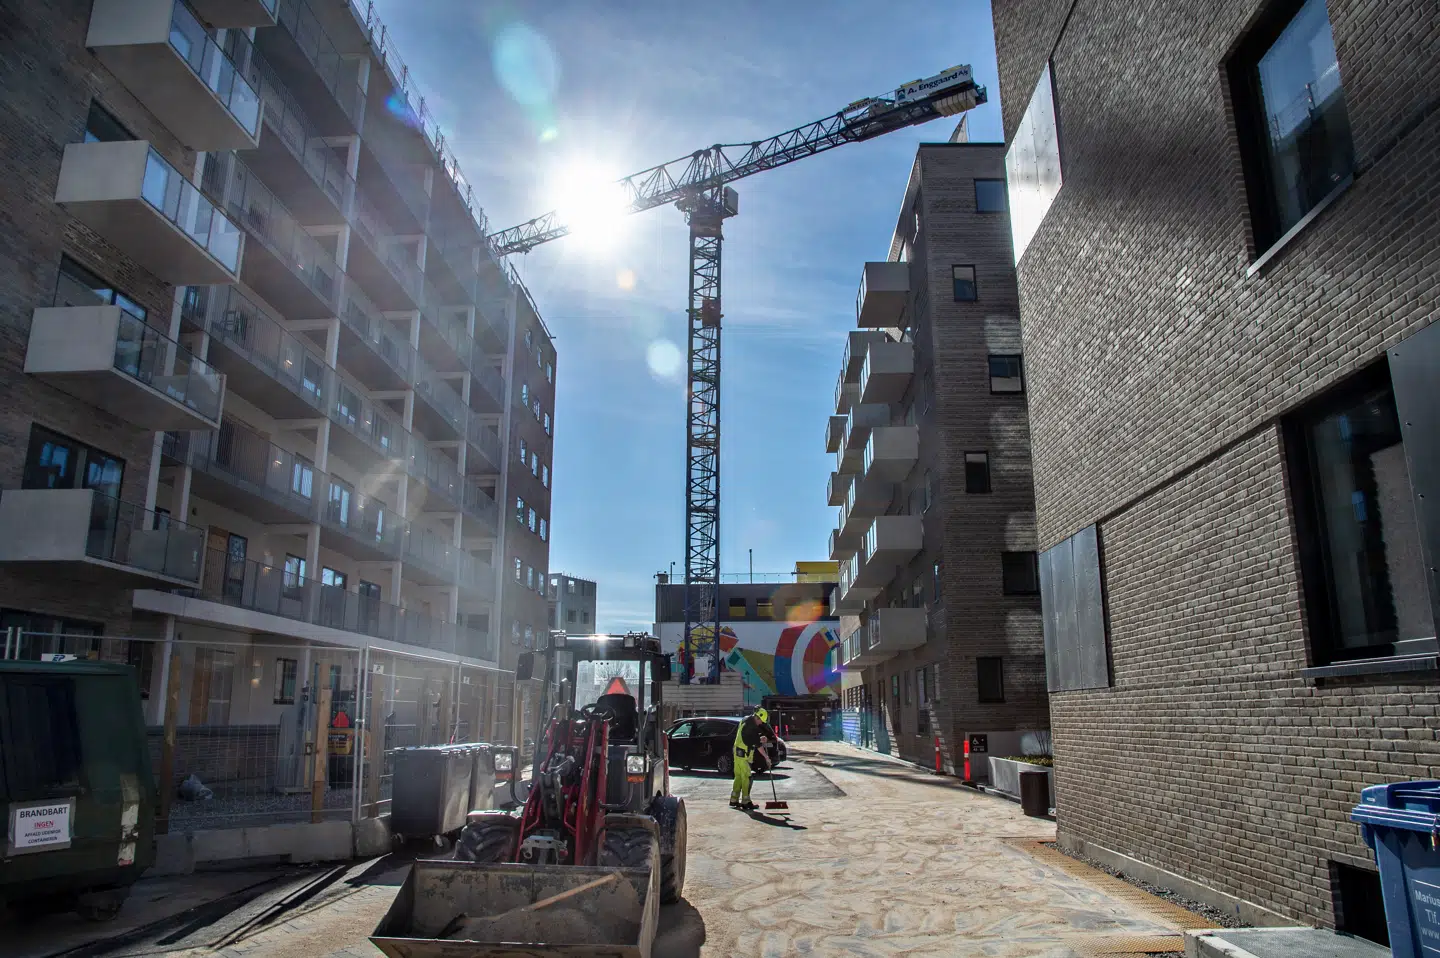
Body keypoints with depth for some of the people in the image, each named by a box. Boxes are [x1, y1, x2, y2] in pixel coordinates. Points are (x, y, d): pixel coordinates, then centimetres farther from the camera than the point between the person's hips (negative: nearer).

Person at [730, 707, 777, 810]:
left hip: (738, 752, 10)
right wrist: (766, 757, -12)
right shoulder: (751, 726, -22)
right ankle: (745, 802, -1)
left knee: (738, 776, 14)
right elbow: (757, 744, -19)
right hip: (744, 755, -10)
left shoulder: (746, 720, 8)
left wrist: (759, 738, 2)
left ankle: (734, 800, 20)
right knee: (746, 778, -4)